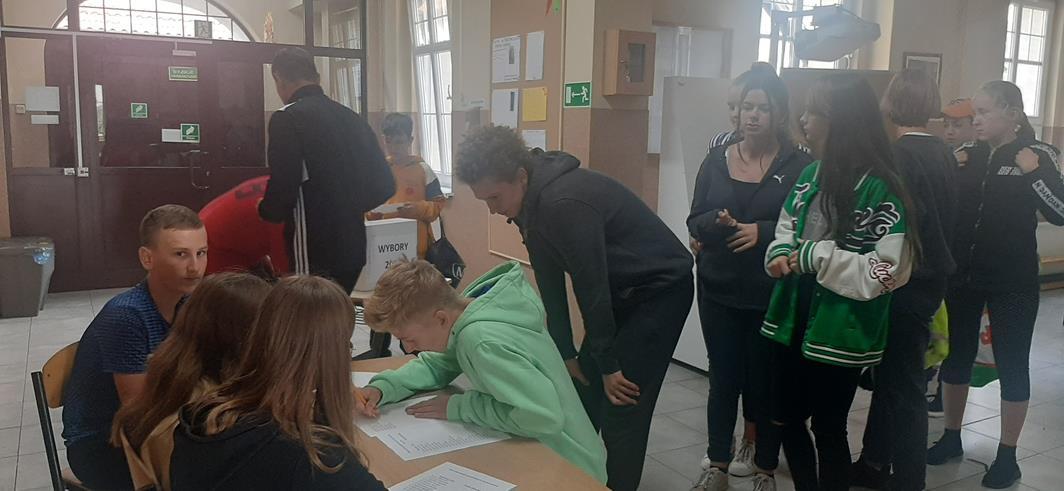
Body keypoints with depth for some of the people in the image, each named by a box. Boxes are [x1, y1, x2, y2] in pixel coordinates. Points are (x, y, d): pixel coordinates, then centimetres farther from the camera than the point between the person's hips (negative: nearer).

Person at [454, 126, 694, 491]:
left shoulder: (564, 203, -31)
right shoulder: (532, 203, -2)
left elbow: (591, 287, -25)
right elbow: (550, 282, 5)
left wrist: (608, 364, -15)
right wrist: (565, 353, 6)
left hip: (661, 288, -9)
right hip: (621, 292, 9)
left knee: (621, 406, -8)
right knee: (583, 395, 11)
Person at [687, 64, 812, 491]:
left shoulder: (799, 165, -4)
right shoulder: (716, 160, 5)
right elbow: (694, 222, 3)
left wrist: (763, 232, -21)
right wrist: (717, 222, -19)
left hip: (773, 294, -2)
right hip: (719, 290, 3)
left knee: (765, 377, 8)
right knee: (723, 376, 8)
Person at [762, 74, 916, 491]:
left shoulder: (879, 190, -17)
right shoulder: (809, 175, 5)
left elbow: (883, 273, -22)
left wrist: (815, 256, -20)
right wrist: (780, 253, -5)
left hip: (840, 332, -7)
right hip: (796, 320, 7)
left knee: (828, 428, 10)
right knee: (786, 417, 18)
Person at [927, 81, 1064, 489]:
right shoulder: (967, 155, 5)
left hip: (1012, 282, -4)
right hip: (961, 276, 4)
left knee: (1011, 365, 5)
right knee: (954, 357, 12)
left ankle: (1007, 455, 18)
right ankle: (952, 438, 29)